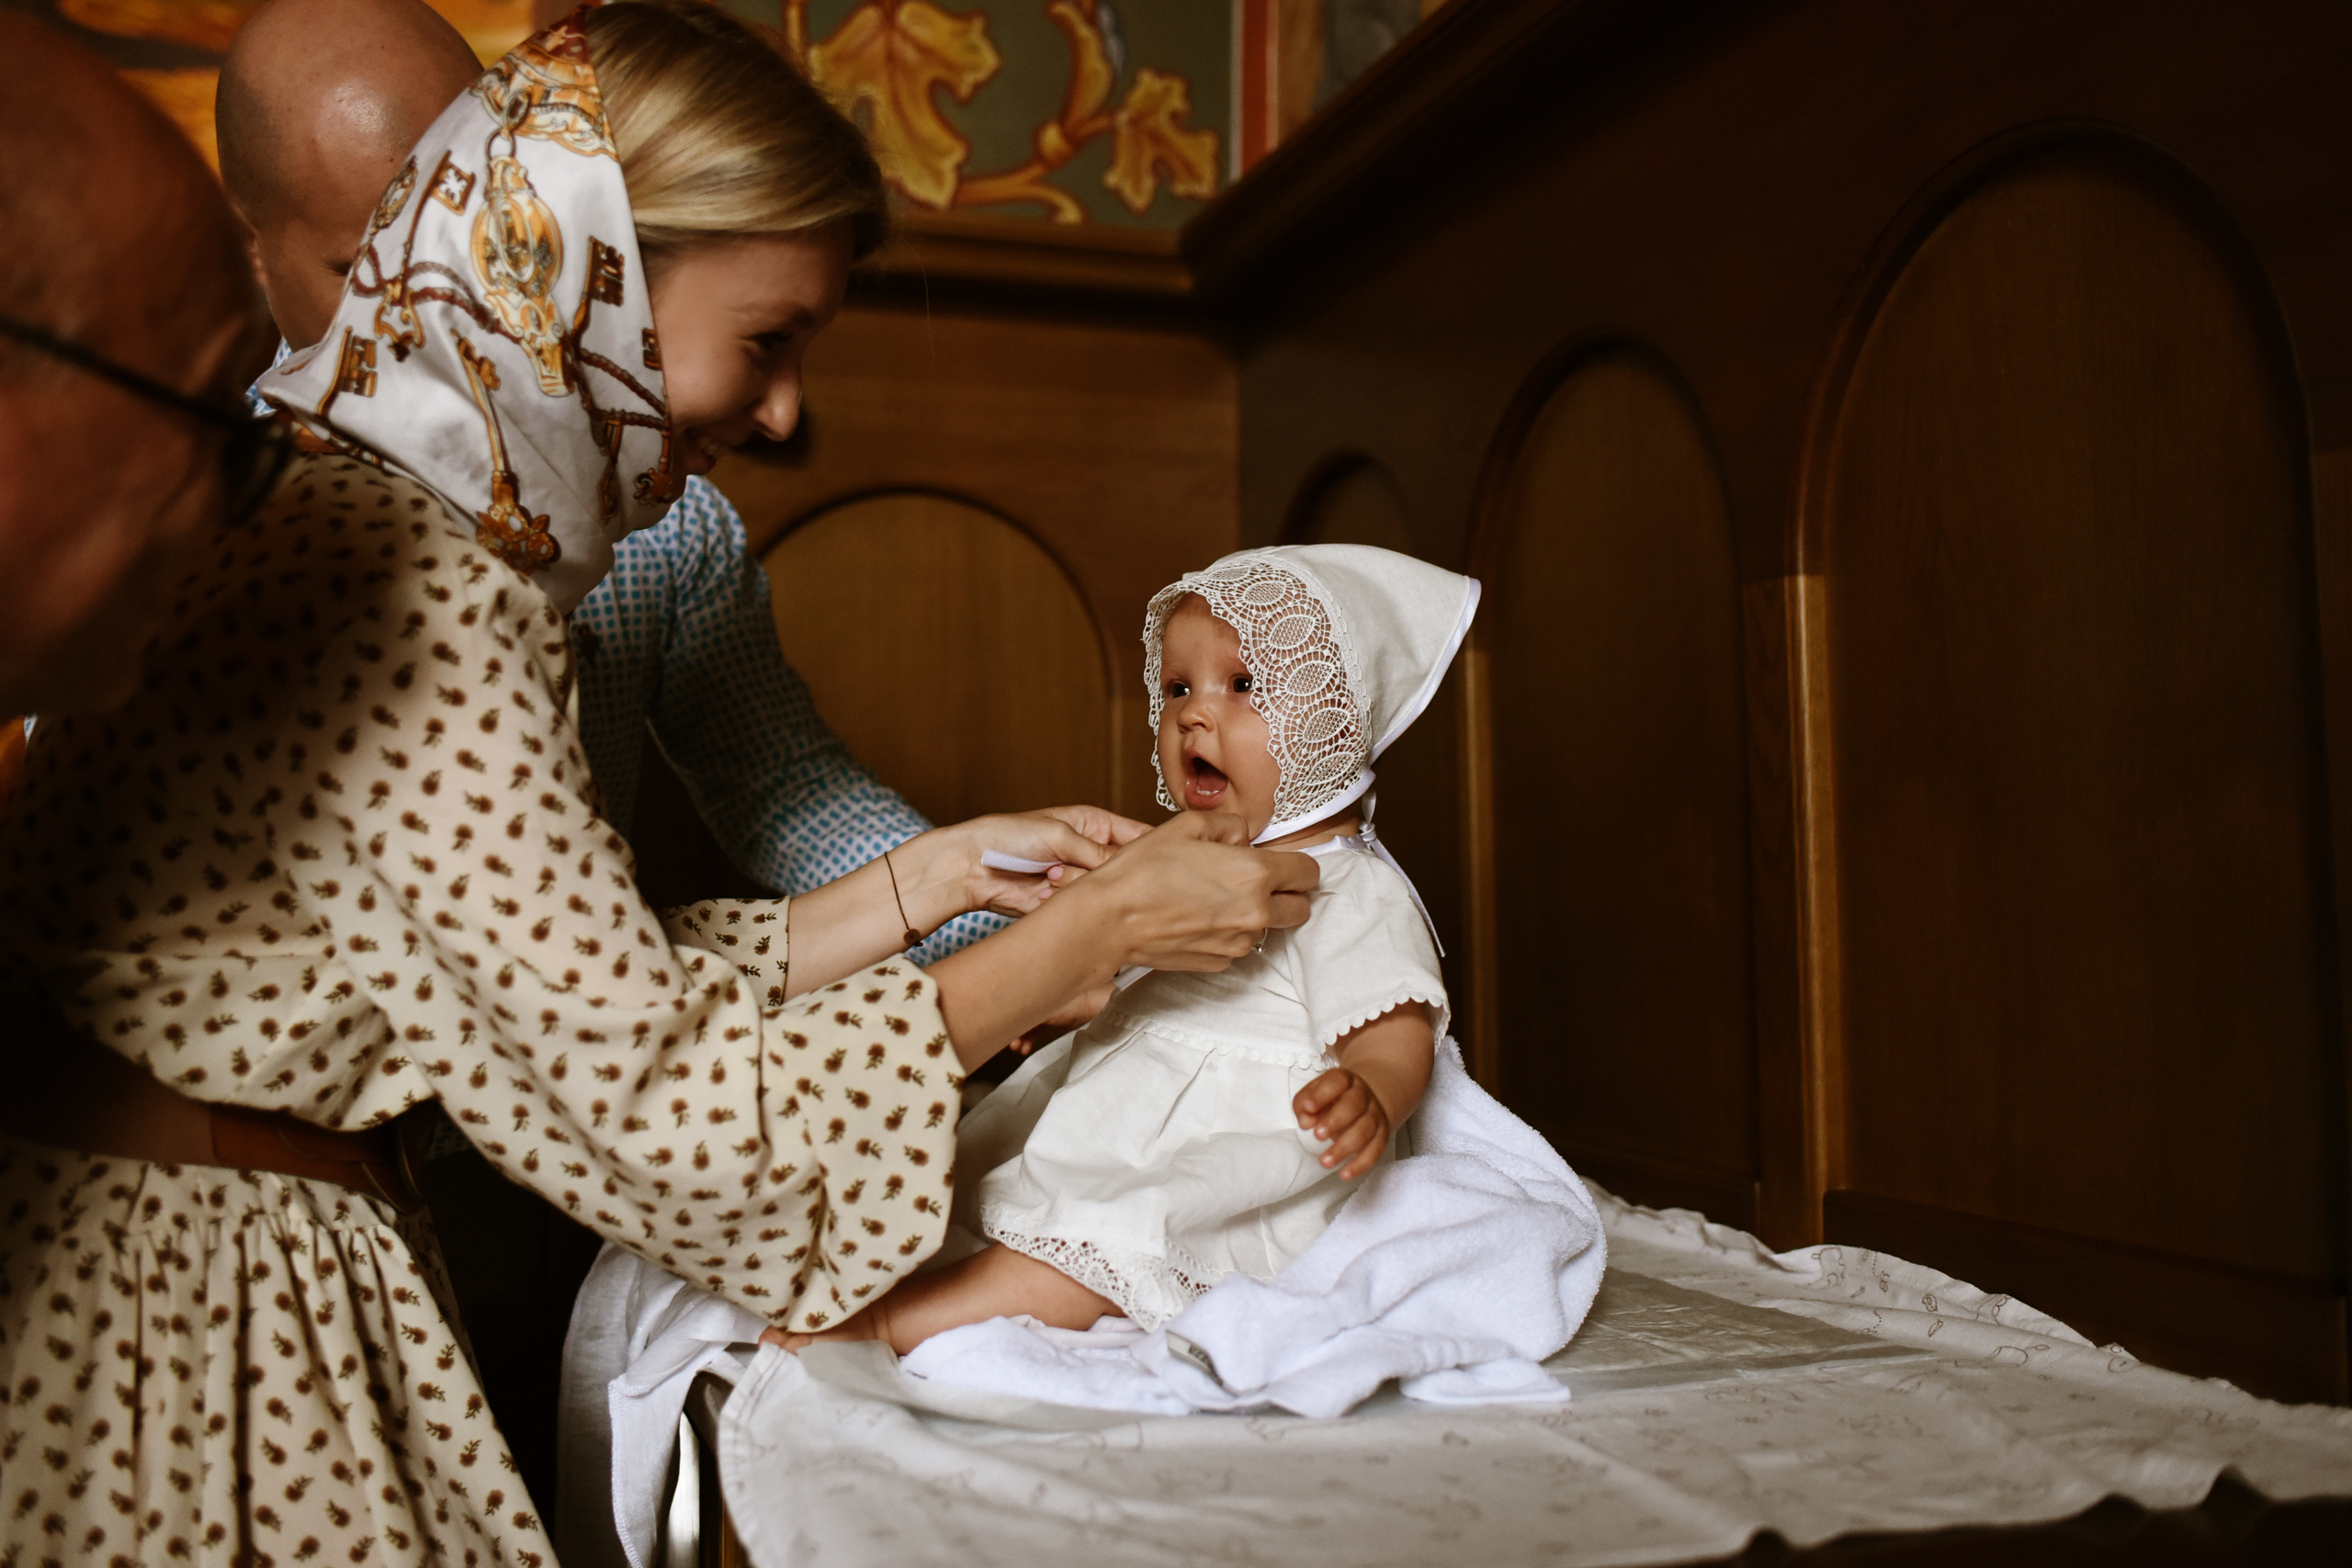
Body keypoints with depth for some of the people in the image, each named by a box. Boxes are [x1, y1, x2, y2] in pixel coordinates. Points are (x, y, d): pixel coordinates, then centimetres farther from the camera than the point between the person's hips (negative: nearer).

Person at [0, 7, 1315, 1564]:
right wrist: (1097, 930, -16)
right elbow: (667, 1104, -23)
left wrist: (934, 876, 1)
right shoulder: (400, 591, -24)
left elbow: (615, 996, 3)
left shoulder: (446, 551, 6)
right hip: (168, 1305, -8)